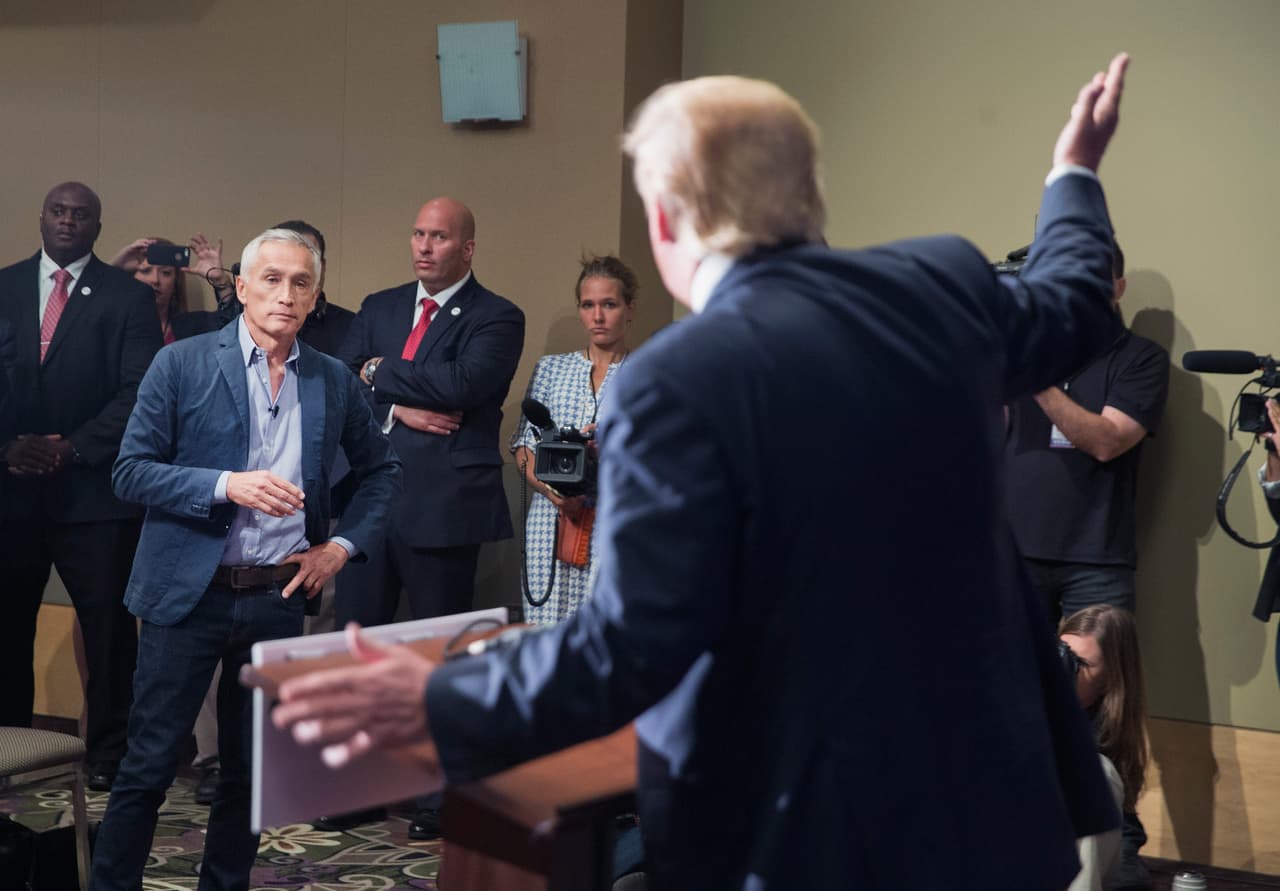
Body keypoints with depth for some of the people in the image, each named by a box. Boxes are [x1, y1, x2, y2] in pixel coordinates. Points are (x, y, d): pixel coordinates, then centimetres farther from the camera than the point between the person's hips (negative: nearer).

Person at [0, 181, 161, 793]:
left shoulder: (128, 296, 4)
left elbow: (138, 392, -4)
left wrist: (72, 449, -12)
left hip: (93, 487, -2)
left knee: (108, 627, 0)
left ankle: (108, 757, 10)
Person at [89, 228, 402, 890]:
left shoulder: (333, 382, 6)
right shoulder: (182, 364, -4)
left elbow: (383, 469, 19)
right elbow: (131, 471, -6)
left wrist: (343, 545, 5)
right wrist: (227, 485, -19)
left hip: (279, 596, 3)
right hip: (189, 593, -3)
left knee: (251, 771, 11)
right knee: (147, 767, 1)